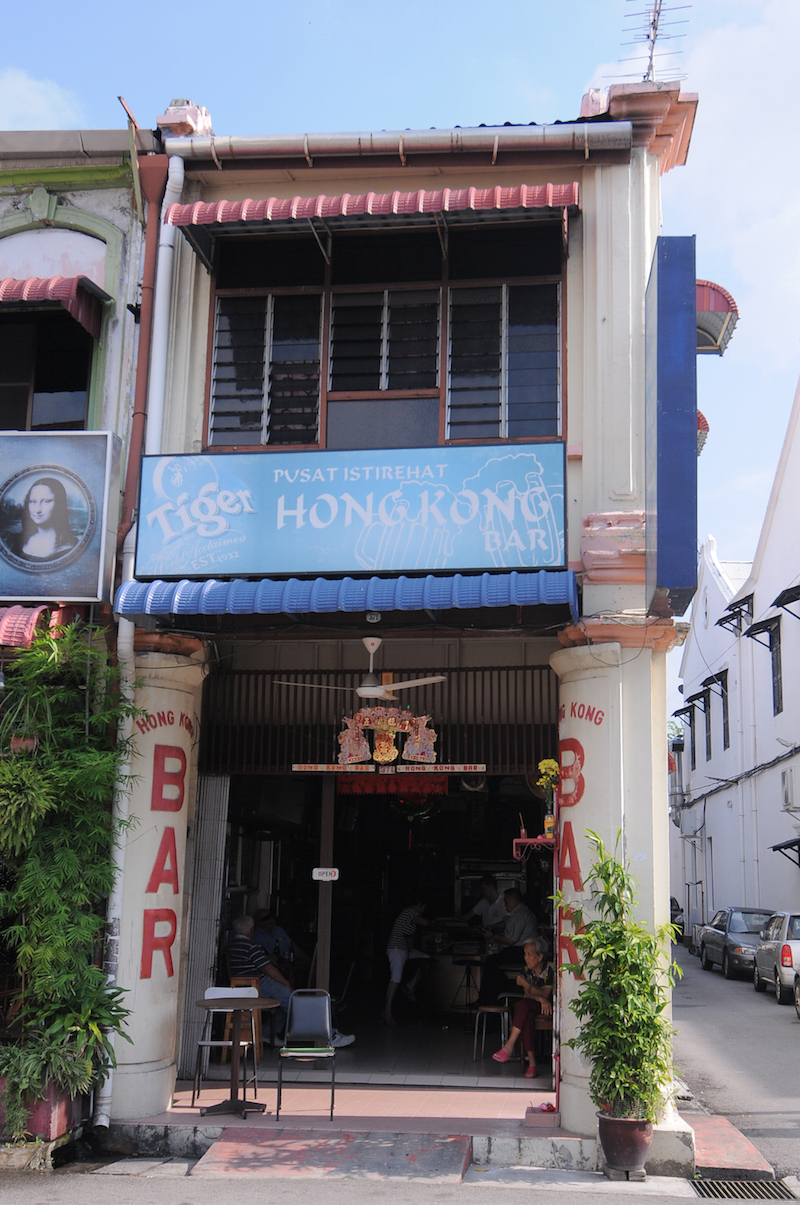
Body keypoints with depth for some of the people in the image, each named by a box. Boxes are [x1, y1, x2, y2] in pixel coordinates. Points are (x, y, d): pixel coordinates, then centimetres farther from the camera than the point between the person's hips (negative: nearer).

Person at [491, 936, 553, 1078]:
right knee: (527, 1017, -33)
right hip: (532, 1007, 4)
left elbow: (545, 994, -13)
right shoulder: (527, 969, 4)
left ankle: (509, 1046, -32)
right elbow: (527, 993, -2)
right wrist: (540, 999, -21)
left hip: (549, 1007, -4)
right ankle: (531, 1062, -34)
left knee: (522, 1005, -33)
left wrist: (526, 984, -21)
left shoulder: (549, 969, -12)